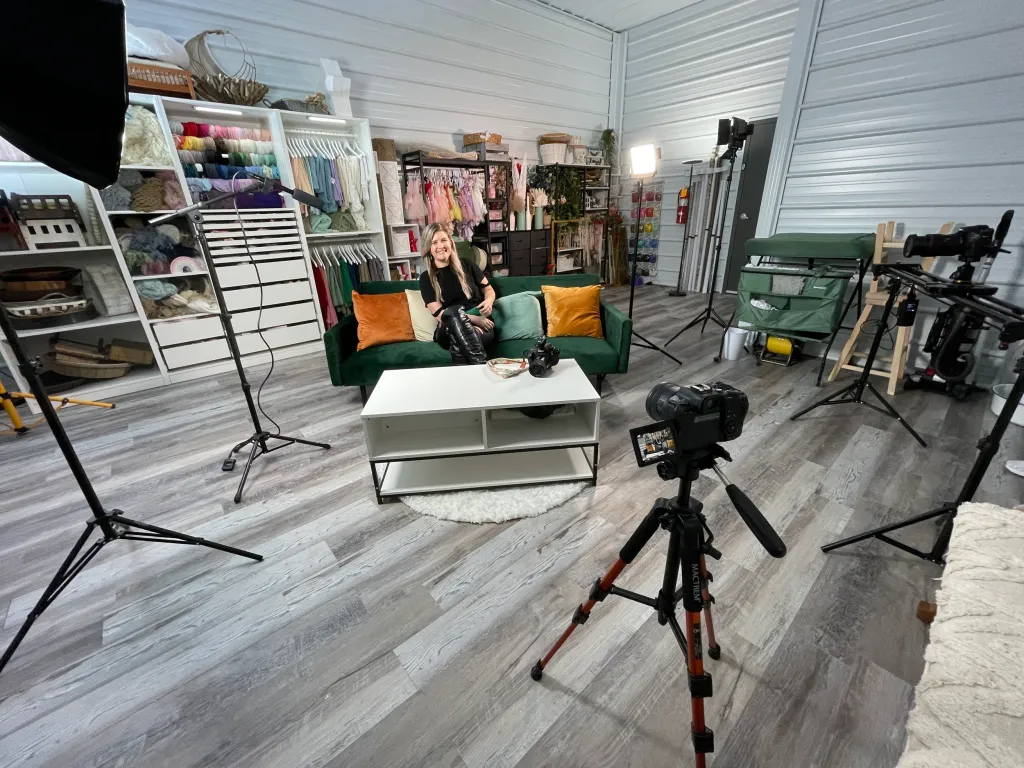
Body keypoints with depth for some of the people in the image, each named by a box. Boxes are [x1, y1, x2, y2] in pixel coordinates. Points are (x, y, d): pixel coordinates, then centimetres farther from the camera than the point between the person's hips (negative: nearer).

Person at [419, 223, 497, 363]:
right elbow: (438, 314, -5)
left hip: (481, 327, 1)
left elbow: (489, 289, 19)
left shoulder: (466, 265, 10)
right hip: (448, 331, 0)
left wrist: (489, 301, -7)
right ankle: (482, 366, -45)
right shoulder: (426, 278, 5)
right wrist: (472, 319, -17)